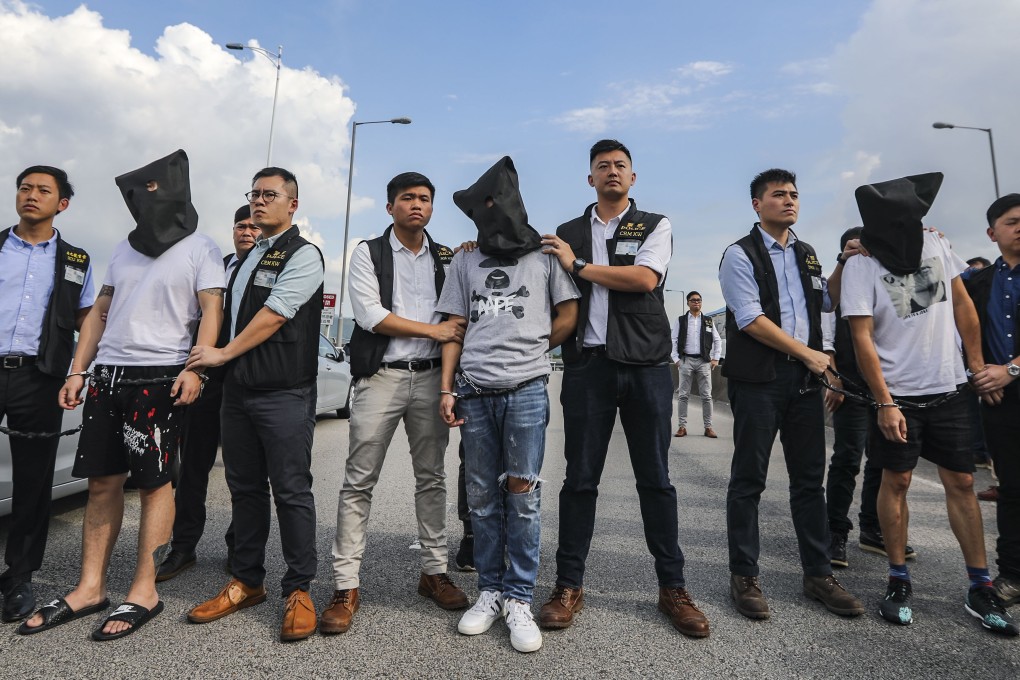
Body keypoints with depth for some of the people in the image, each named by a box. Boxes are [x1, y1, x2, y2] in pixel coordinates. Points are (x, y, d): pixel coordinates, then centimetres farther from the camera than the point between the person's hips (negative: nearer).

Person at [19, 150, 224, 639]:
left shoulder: (199, 248, 2)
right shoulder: (125, 249, 20)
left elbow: (212, 311, -8)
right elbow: (100, 312, 21)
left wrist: (195, 367, -21)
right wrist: (78, 371, 13)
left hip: (159, 376, -6)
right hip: (108, 375, 7)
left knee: (153, 483, -2)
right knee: (102, 483, 8)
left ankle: (144, 593, 7)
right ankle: (89, 589, 18)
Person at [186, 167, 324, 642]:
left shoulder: (303, 255, -4)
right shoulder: (246, 258, 21)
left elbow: (274, 314, -13)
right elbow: (231, 314, 23)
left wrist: (223, 353, -8)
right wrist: (220, 362, 9)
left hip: (284, 393, -8)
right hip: (238, 390, 8)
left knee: (291, 491, -3)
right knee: (244, 487, 13)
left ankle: (298, 591, 8)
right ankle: (246, 582, 26)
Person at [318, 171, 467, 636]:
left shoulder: (447, 259, 14)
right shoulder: (368, 253, 5)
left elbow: (454, 322, 9)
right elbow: (370, 314, -8)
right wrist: (432, 330, -8)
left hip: (430, 376, 3)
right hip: (380, 376, -2)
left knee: (431, 477, 9)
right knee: (359, 482, -1)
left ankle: (434, 572, 21)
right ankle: (346, 586, 8)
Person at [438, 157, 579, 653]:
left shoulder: (545, 254, 9)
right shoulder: (464, 263, 15)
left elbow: (568, 317, 8)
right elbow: (454, 328, 11)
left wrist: (528, 351, 8)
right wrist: (447, 388, 4)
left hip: (526, 389, -2)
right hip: (474, 392, 3)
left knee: (522, 495, 0)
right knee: (482, 497, 8)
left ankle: (519, 599, 12)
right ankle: (490, 591, 22)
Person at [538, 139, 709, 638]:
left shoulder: (655, 226, 9)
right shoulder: (567, 234, 15)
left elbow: (645, 278, -10)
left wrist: (579, 266, -6)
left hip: (645, 366, -1)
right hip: (587, 366, 1)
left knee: (655, 478, 6)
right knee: (580, 478, 4)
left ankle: (672, 587, 20)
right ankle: (569, 586, 17)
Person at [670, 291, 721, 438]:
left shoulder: (708, 321, 11)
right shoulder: (680, 321, 5)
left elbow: (717, 340, 13)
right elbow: (673, 340, 2)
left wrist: (715, 359, 4)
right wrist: (676, 359, -6)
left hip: (704, 361, 1)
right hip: (686, 361, -1)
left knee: (706, 395, 1)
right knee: (683, 395, 0)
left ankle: (708, 427, 7)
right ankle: (682, 426, 5)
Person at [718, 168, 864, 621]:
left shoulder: (806, 254, 18)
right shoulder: (741, 255, -4)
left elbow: (826, 302, 27)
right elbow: (752, 320, -12)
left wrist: (843, 265, 12)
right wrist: (809, 354, -9)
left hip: (804, 377, 7)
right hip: (758, 378, -6)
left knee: (810, 477, 11)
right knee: (749, 479, 0)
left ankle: (818, 574, 23)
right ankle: (744, 577, 11)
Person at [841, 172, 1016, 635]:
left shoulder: (936, 245, 3)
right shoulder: (861, 268, -11)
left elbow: (962, 304, 11)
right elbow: (862, 339, -14)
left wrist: (977, 363, 8)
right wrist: (884, 402, -16)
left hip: (948, 389, 4)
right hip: (898, 394, -4)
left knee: (962, 482, 8)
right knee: (896, 481, 3)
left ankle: (981, 589, 19)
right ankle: (899, 581, 17)